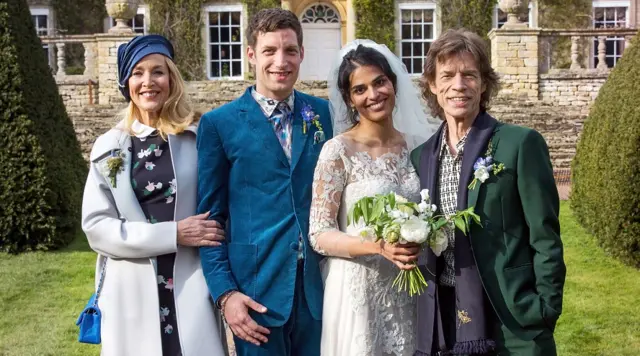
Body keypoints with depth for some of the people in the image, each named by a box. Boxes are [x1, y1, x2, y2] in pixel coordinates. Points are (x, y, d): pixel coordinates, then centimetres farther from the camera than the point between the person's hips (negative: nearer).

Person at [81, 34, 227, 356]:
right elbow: (95, 226, -2)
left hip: (190, 286, -1)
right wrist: (172, 234, -13)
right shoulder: (109, 148, 3)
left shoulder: (198, 137, 0)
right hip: (132, 291, 1)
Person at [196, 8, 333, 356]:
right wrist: (224, 292, -9)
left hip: (321, 284, 3)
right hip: (256, 288, -2)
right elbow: (211, 218, -2)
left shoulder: (325, 114, 5)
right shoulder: (219, 124, -3)